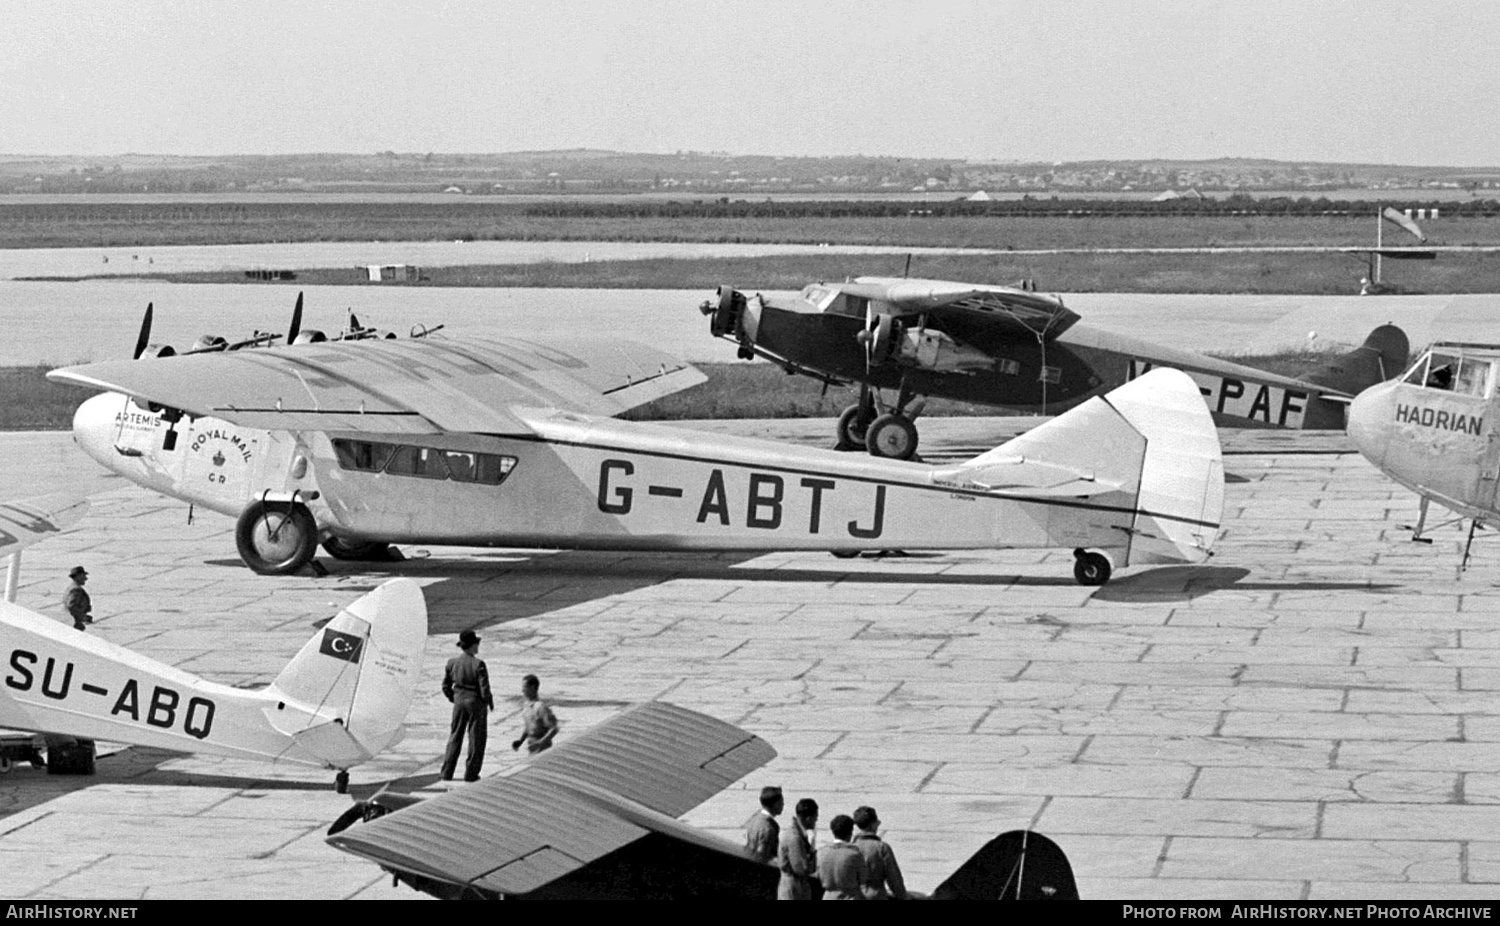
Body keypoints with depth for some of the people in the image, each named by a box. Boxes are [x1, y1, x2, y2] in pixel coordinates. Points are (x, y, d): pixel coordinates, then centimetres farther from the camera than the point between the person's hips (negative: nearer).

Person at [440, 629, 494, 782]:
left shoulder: (452, 662, -3)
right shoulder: (478, 665, -19)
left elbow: (446, 686, 4)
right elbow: (484, 689, -18)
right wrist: (490, 702, -1)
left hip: (459, 701, 5)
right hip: (476, 702, -5)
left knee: (455, 737, 15)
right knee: (476, 738, 9)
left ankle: (447, 772, 14)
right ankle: (470, 774, 10)